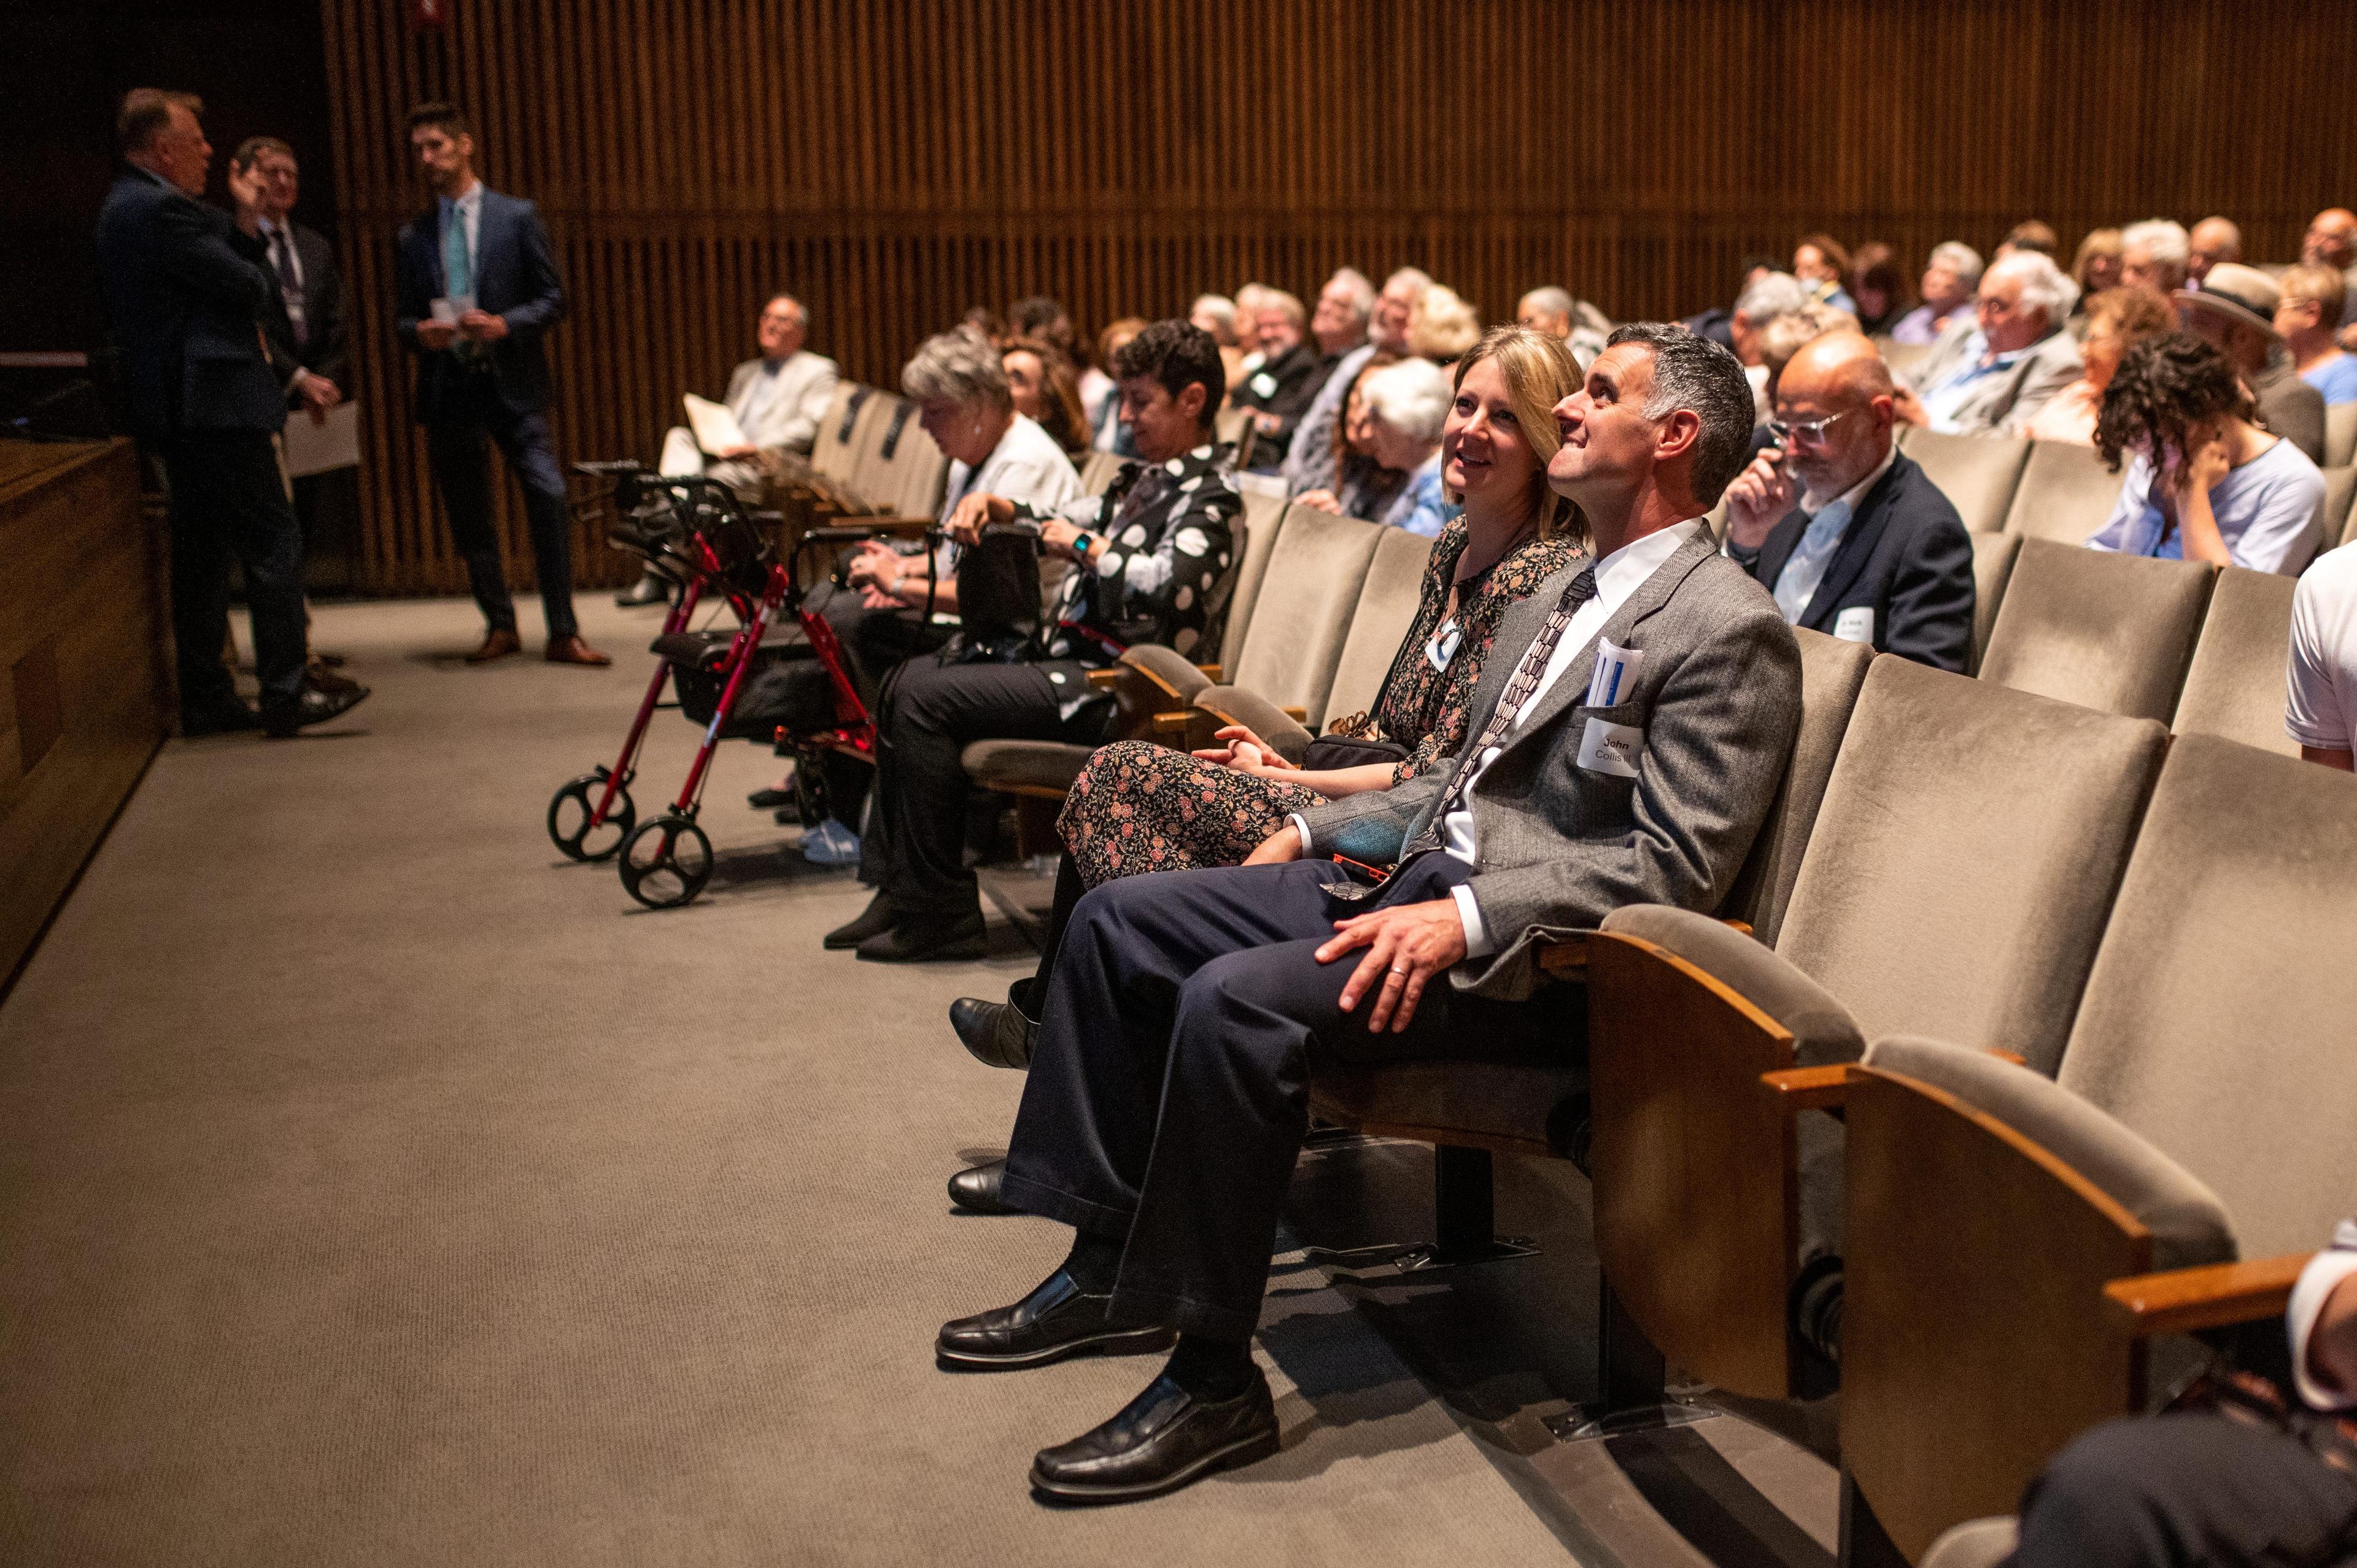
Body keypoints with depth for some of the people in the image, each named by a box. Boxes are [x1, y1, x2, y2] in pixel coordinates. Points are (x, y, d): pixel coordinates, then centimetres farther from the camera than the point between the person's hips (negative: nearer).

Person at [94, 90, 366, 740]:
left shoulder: (129, 207, 20)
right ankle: (285, 693, -8)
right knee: (274, 540, -7)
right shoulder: (161, 209, -14)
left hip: (174, 410, 11)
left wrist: (291, 376, 15)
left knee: (201, 551, 12)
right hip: (211, 403, -11)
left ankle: (206, 699, 17)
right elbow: (250, 288, -17)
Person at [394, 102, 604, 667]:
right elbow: (403, 318, 15)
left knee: (549, 500, -14)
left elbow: (552, 299, 2)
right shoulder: (414, 235, 13)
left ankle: (563, 633, -8)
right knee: (468, 516, 6)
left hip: (514, 385, -3)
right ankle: (500, 626, 20)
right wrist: (419, 333, -8)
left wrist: (504, 325, -15)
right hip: (449, 388, 3)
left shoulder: (517, 216, 4)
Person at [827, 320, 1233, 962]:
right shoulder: (1148, 477, 17)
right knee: (910, 678, 12)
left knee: (926, 698, -19)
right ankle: (896, 890, 11)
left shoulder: (1207, 495, -13)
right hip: (1066, 657, 11)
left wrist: (1086, 547, -17)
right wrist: (995, 505, 11)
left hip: (1106, 687, -11)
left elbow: (1168, 587, -30)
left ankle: (941, 911, -12)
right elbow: (1069, 520, 30)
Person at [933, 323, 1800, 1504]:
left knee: (1235, 1000, -31)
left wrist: (1464, 918, -25)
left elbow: (1674, 868, -19)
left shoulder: (1732, 629, -11)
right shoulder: (1562, 595, 19)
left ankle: (1213, 1382, -18)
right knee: (1117, 920, 4)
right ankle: (1108, 1272, 10)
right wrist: (1317, 827, 16)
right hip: (1408, 871, 10)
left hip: (1522, 958, -10)